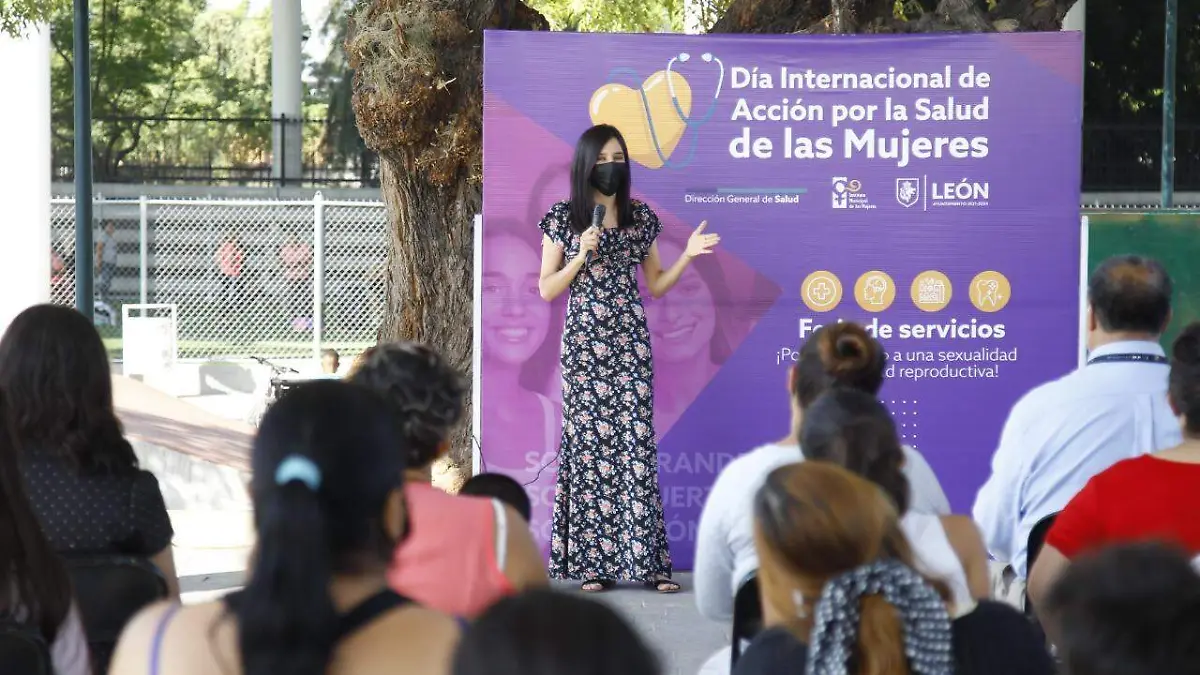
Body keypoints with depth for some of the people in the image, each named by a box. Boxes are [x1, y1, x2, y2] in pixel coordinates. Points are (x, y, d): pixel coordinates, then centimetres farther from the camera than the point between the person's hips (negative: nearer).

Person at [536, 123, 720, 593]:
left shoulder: (641, 217, 8)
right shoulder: (563, 219, 1)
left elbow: (655, 285, 12)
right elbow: (547, 290, 1)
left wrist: (687, 256, -2)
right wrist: (582, 255, -12)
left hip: (630, 340, 2)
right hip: (584, 342, -2)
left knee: (636, 442, -4)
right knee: (588, 441, -3)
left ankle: (647, 561, -3)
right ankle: (593, 564, 1)